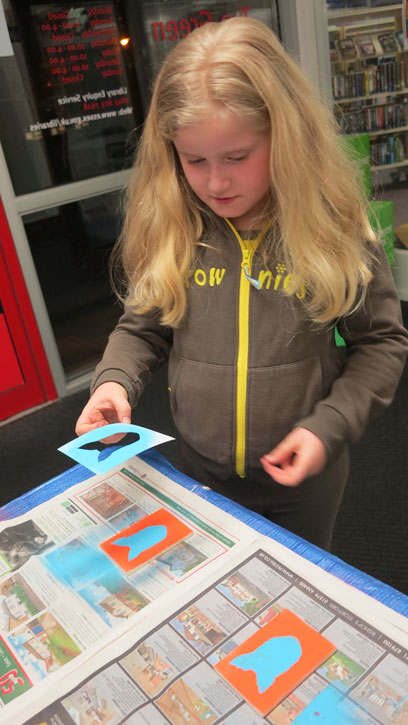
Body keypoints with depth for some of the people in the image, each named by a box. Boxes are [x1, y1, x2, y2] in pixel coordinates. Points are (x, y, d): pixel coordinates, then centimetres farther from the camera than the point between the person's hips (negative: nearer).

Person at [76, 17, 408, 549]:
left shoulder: (335, 230, -17)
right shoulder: (165, 230, -12)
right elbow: (142, 327, 1)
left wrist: (330, 426, -18)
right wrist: (115, 381, -18)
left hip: (305, 470, -1)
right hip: (202, 468, 2)